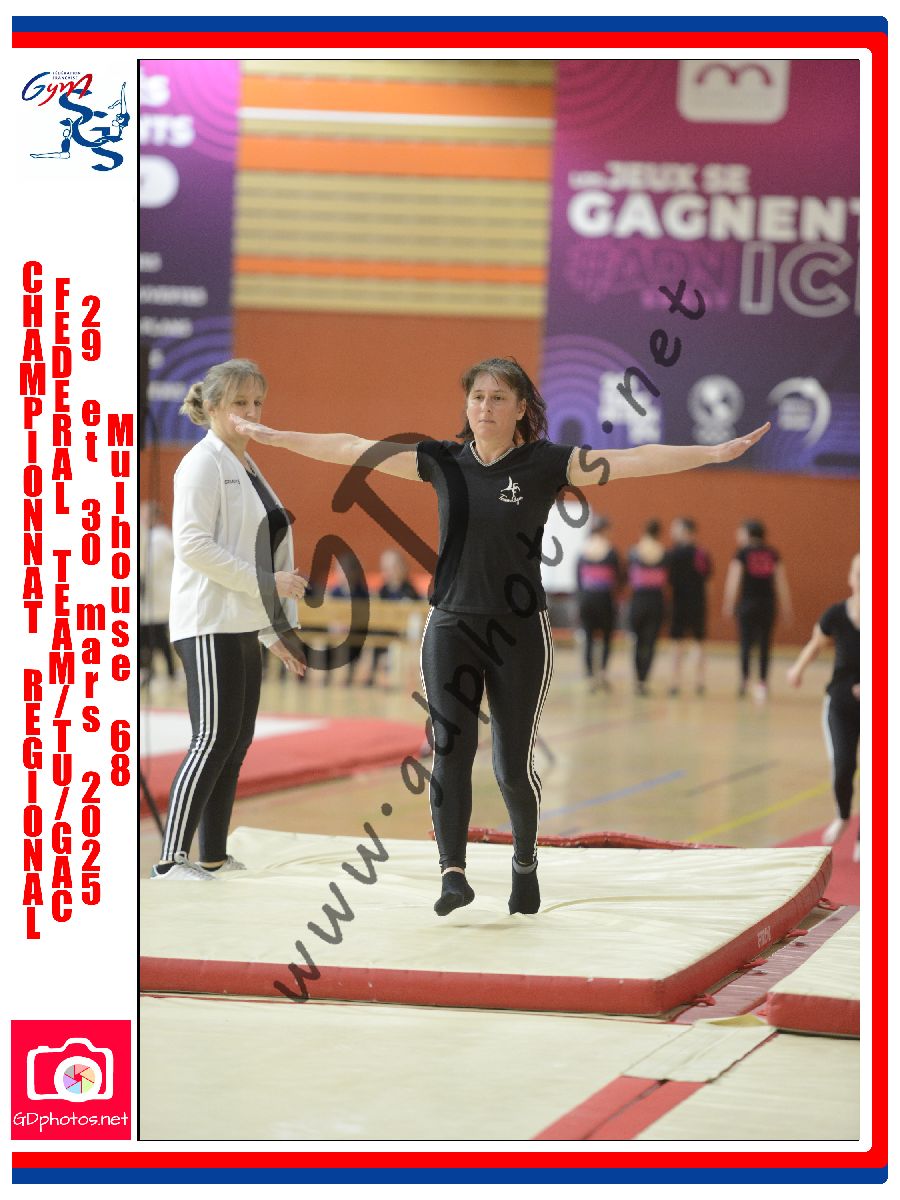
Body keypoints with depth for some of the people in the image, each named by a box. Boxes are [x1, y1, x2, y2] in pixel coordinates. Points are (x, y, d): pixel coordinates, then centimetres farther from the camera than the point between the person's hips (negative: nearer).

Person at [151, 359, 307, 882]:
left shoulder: (248, 467, 19)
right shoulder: (203, 463, -8)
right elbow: (194, 545, -18)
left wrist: (274, 631, 21)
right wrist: (267, 582, -18)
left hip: (243, 626, 9)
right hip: (209, 624, -9)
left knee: (236, 742, 9)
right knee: (214, 738, -14)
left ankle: (214, 856, 14)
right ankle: (172, 859, -14)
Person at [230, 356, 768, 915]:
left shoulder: (547, 464, -5)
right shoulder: (443, 461, 3)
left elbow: (631, 460, -14)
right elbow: (353, 449, 7)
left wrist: (716, 452, -25)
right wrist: (271, 436, 10)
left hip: (520, 632, -2)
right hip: (451, 628, 2)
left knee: (514, 765, 3)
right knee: (451, 752, -10)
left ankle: (525, 859, 29)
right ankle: (453, 873, -9)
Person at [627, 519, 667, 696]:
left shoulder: (633, 552, -4)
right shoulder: (664, 553, -2)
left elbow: (629, 577, -1)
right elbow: (668, 578, 1)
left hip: (638, 600, 0)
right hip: (657, 600, 0)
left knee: (638, 641, 16)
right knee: (650, 643, 3)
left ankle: (638, 679, 11)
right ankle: (643, 681, -5)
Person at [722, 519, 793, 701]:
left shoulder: (742, 553, -1)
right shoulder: (772, 554, 8)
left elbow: (733, 580, -8)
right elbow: (781, 582, 8)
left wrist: (728, 604, -8)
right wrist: (786, 608, 12)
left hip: (747, 603, -2)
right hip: (767, 604, 2)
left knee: (746, 642, 3)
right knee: (765, 644, 6)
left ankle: (744, 679, -7)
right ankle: (763, 682, 2)